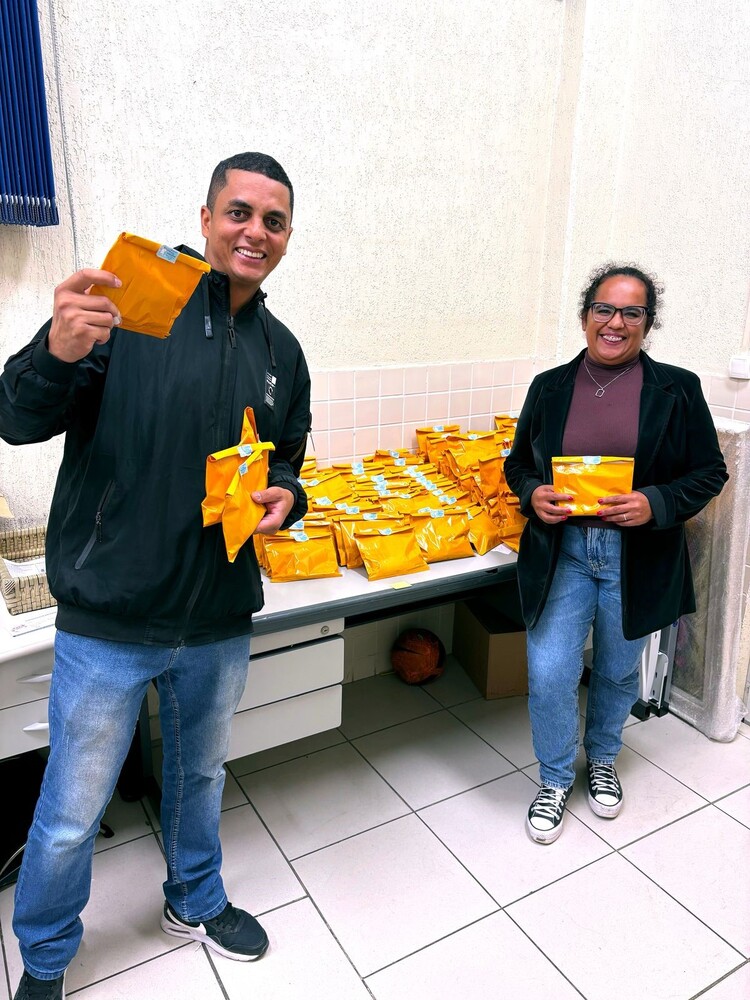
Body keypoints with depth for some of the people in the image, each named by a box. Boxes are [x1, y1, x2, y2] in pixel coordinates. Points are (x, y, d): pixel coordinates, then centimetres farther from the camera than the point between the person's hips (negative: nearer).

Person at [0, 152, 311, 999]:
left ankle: (195, 901, 54)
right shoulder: (129, 303, -11)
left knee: (200, 777, 26)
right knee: (71, 815, 12)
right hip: (108, 621, -4)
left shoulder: (282, 352, 5)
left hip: (220, 622, 5)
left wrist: (286, 496, -7)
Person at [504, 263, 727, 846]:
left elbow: (710, 472, 1)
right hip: (561, 552, 1)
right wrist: (532, 494, -11)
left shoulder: (677, 390, -1)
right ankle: (555, 779, 26)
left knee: (618, 671, 17)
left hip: (637, 558, 0)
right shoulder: (550, 387, 4)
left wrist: (656, 504, -17)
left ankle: (602, 760, 46)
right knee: (549, 674, -2)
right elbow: (518, 463, 11)